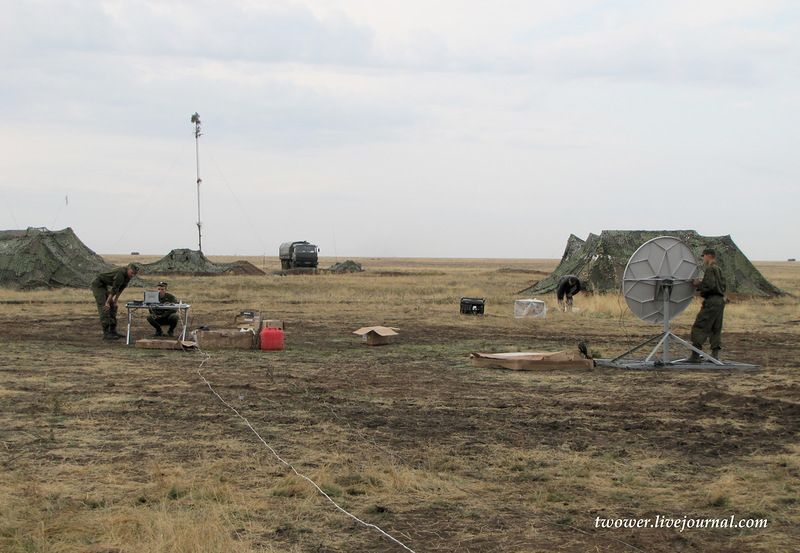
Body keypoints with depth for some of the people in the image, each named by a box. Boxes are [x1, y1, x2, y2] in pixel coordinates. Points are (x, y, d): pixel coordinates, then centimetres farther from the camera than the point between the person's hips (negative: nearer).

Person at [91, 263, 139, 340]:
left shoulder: (128, 275, 0)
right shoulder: (121, 273, -28)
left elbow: (120, 289, 7)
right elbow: (114, 289, -27)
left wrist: (115, 301, 4)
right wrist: (107, 302, -25)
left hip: (104, 286, 10)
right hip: (97, 284, -10)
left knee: (112, 307, 7)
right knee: (104, 309, -14)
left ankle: (113, 331, 11)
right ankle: (106, 334, -15)